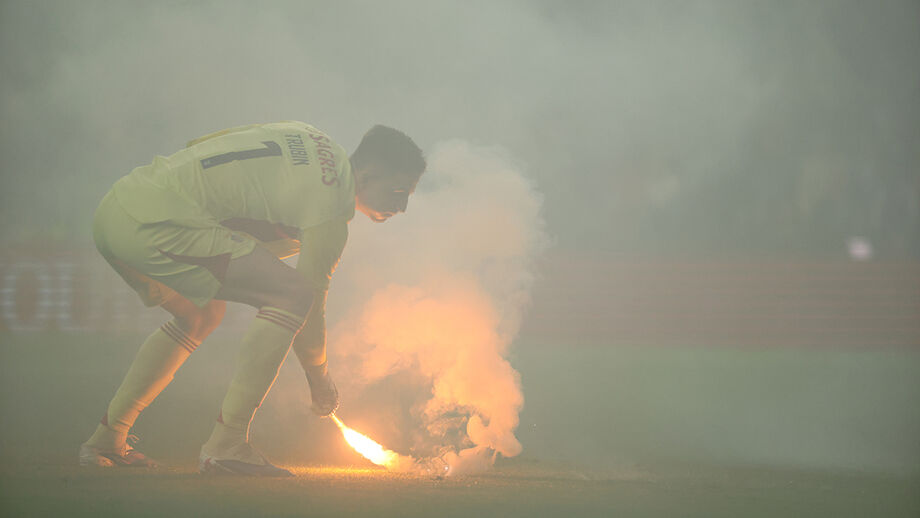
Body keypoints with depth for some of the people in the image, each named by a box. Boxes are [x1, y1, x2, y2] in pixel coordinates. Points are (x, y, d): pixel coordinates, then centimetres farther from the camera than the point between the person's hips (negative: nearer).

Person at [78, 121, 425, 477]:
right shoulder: (330, 200, -6)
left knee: (201, 315, 32)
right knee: (293, 295, -12)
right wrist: (320, 382, 16)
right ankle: (226, 445, -13)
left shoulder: (312, 141, 20)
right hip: (156, 225, -10)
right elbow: (308, 300, -1)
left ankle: (106, 439, 32)